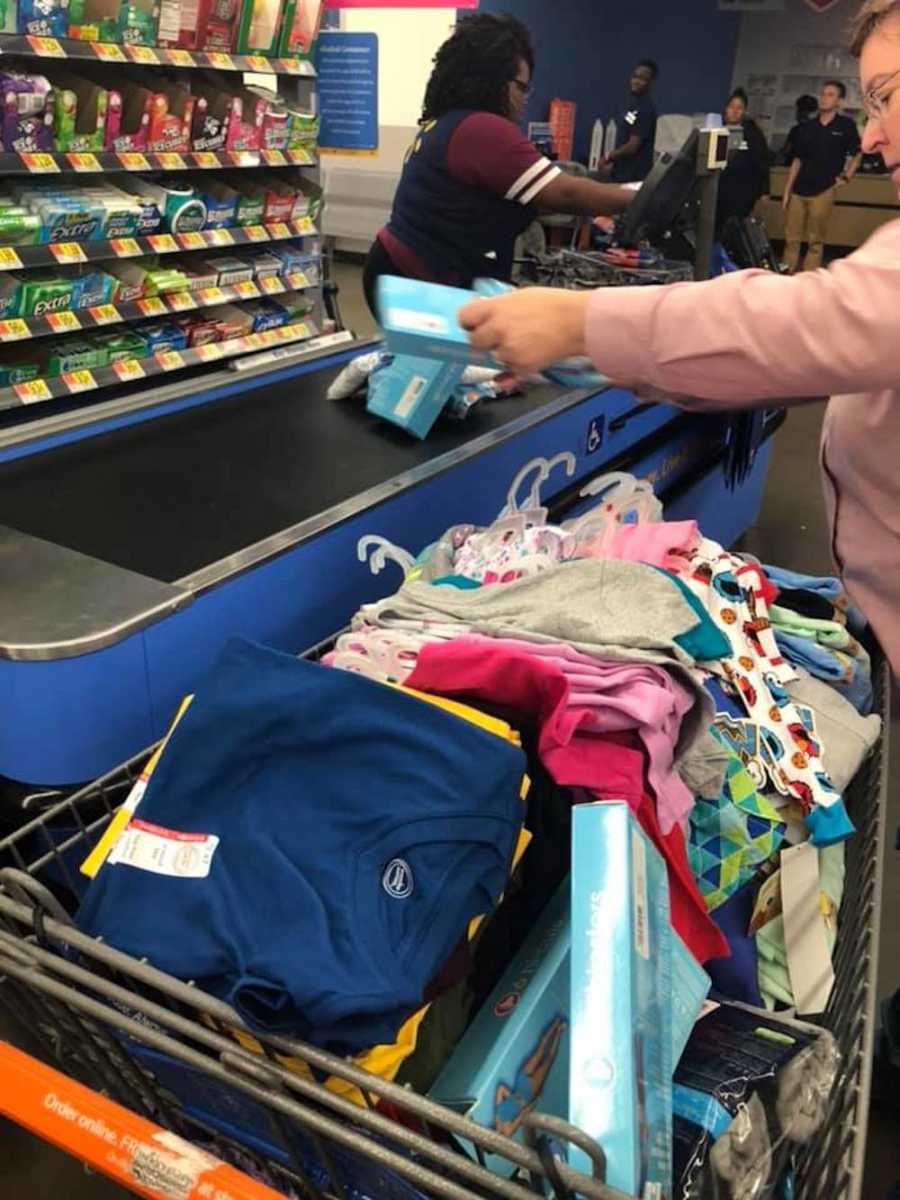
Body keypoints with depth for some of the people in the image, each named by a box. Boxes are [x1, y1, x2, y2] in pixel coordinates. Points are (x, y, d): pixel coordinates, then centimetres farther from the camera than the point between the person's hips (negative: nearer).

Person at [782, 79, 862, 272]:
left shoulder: (846, 126, 1)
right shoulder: (806, 128, 10)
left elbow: (856, 155, 11)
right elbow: (797, 161, 12)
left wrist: (845, 177, -2)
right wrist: (786, 191, 7)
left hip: (823, 191, -3)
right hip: (798, 190, 3)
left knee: (816, 241, 2)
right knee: (791, 238, 4)